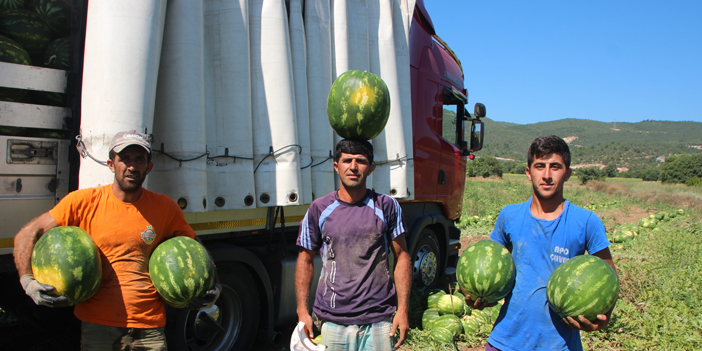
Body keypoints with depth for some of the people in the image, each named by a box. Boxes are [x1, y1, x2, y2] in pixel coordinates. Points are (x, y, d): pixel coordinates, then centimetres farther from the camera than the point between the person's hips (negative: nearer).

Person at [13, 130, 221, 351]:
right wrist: (27, 280, -12)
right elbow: (27, 235, 3)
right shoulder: (83, 202, -3)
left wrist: (214, 287, -2)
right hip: (96, 324, 0)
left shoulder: (165, 208, 1)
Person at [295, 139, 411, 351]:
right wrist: (302, 311, 2)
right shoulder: (319, 210, 1)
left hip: (379, 320, 0)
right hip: (333, 322, 0)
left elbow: (401, 256, 4)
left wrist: (403, 309, -1)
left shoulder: (387, 206, 1)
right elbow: (305, 260, 8)